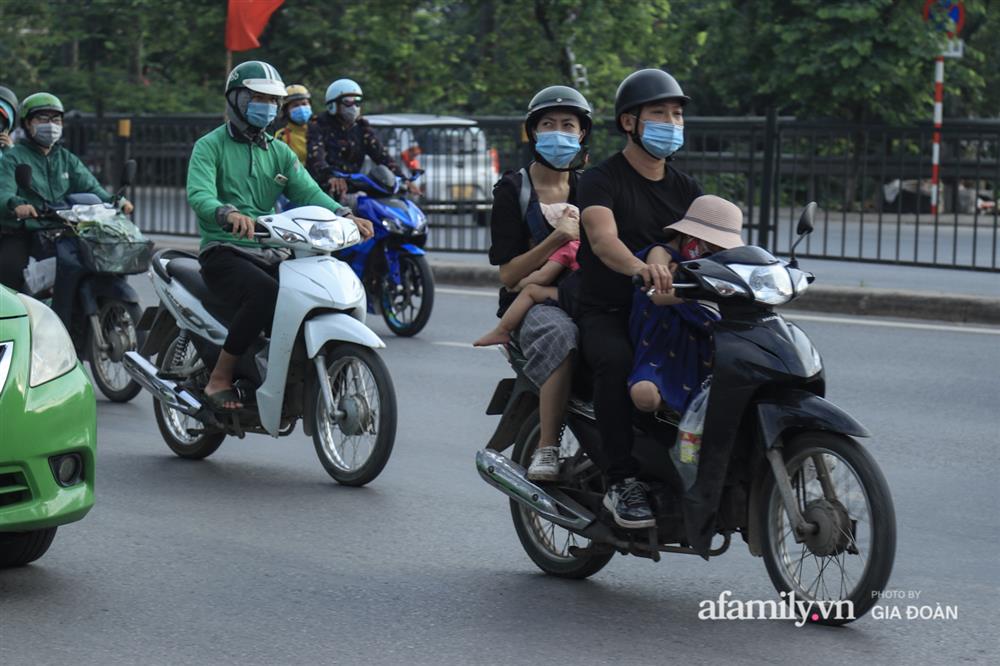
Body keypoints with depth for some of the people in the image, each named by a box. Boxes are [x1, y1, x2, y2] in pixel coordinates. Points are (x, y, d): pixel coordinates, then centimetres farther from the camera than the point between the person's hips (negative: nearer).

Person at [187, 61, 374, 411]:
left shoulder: (279, 152, 19)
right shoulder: (210, 146, 1)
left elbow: (309, 192, 5)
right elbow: (199, 195, -17)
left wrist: (344, 215, -17)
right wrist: (230, 214, -40)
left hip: (271, 255, 6)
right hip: (225, 252, -6)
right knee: (267, 294, -36)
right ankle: (219, 379, -24)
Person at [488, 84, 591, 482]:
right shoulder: (513, 190, 5)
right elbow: (508, 274, -3)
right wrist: (556, 238, -16)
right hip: (531, 303, -3)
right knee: (561, 334, -39)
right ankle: (547, 449, -34)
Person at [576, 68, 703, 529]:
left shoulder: (685, 188, 15)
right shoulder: (602, 180, -4)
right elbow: (602, 238, -24)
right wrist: (640, 267, -46)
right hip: (606, 314, -5)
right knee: (617, 362, -36)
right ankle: (623, 483, -31)